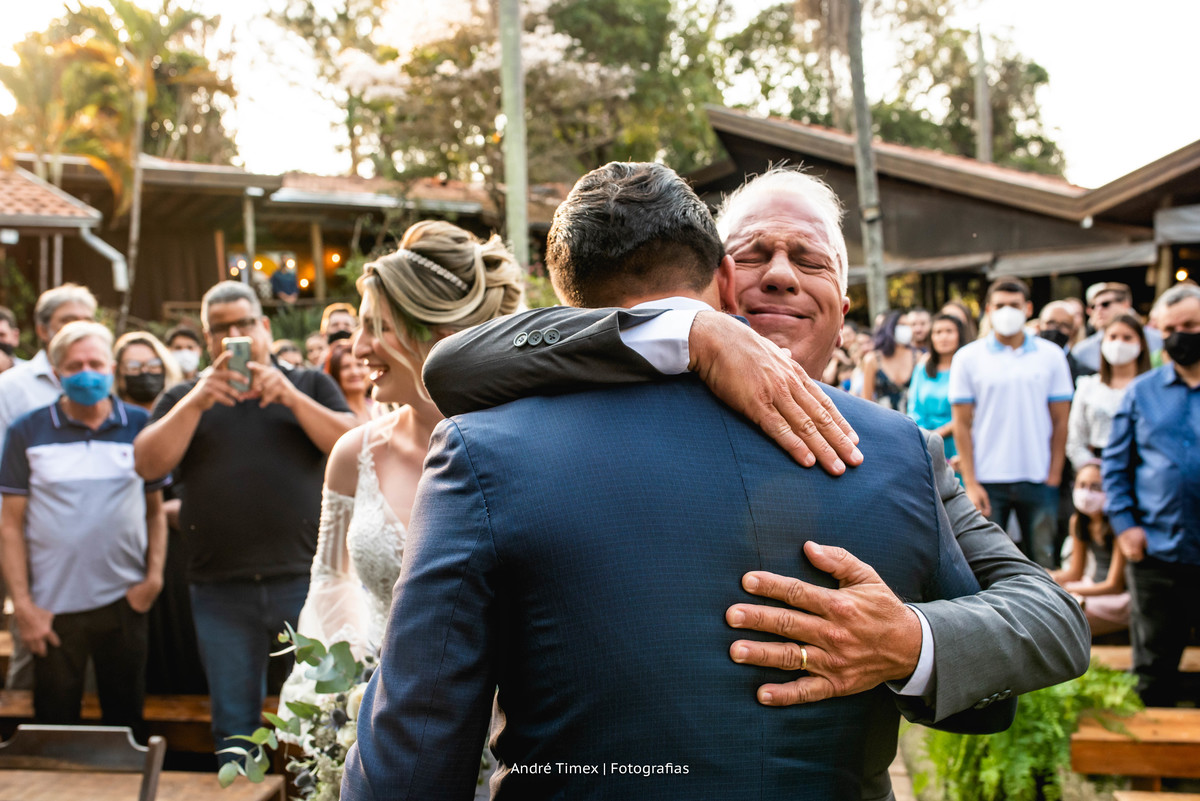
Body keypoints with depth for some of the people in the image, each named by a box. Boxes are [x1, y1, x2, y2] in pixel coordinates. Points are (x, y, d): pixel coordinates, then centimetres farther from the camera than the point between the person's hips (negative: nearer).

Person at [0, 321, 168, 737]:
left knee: (125, 718, 11)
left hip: (124, 602, 1)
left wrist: (154, 576, -3)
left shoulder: (140, 426, 4)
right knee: (54, 725, 8)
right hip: (53, 608, -1)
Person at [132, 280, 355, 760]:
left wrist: (292, 398, -14)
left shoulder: (310, 386, 11)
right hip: (221, 591, 1)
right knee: (233, 726, 10)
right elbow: (148, 464, -2)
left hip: (304, 581, -1)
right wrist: (198, 401, -11)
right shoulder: (184, 398, 14)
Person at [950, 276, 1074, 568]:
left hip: (1038, 480, 1)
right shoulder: (968, 358, 2)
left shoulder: (1051, 355, 5)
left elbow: (1060, 421, 6)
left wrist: (1054, 476, -1)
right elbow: (962, 424, 0)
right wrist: (970, 483, -6)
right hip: (988, 480, -1)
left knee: (1043, 564, 5)